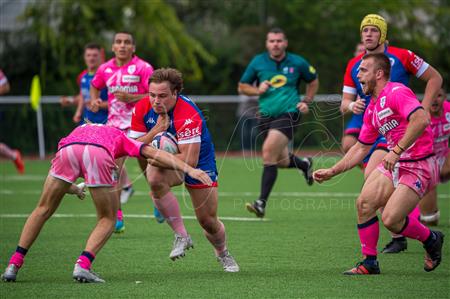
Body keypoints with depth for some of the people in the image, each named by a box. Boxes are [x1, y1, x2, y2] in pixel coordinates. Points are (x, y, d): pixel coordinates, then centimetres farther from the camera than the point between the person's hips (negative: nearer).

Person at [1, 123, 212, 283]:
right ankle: (82, 265, -2)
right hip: (98, 154, -2)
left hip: (67, 149, 2)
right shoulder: (121, 139, 39)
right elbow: (155, 154, 26)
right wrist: (189, 169, 21)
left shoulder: (80, 130, 46)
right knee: (107, 220, 17)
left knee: (43, 210, 18)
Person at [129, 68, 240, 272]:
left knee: (208, 221, -1)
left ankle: (223, 254, 36)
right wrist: (157, 130, -27)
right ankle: (181, 236, -21)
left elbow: (190, 160, -36)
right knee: (154, 178, -34)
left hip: (199, 163, -3)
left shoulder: (187, 114, -33)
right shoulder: (142, 109, -15)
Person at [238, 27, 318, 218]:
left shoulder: (297, 63, 0)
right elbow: (242, 87, 11)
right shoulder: (257, 62, 3)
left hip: (288, 113, -4)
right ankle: (304, 164, 48)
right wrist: (258, 90, -8)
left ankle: (262, 203, -20)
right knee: (282, 160, 11)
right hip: (266, 115, 4)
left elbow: (313, 81, 17)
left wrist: (306, 101, 5)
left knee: (269, 152, -22)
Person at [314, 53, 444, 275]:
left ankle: (431, 240, 13)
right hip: (394, 164, 9)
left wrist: (397, 151, -31)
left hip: (419, 166, -8)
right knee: (364, 203, -8)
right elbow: (361, 148, 22)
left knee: (390, 219, -16)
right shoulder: (372, 108, 14)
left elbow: (421, 119, -32)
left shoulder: (396, 92, -15)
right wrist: (331, 172, 16)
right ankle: (369, 263, 3)